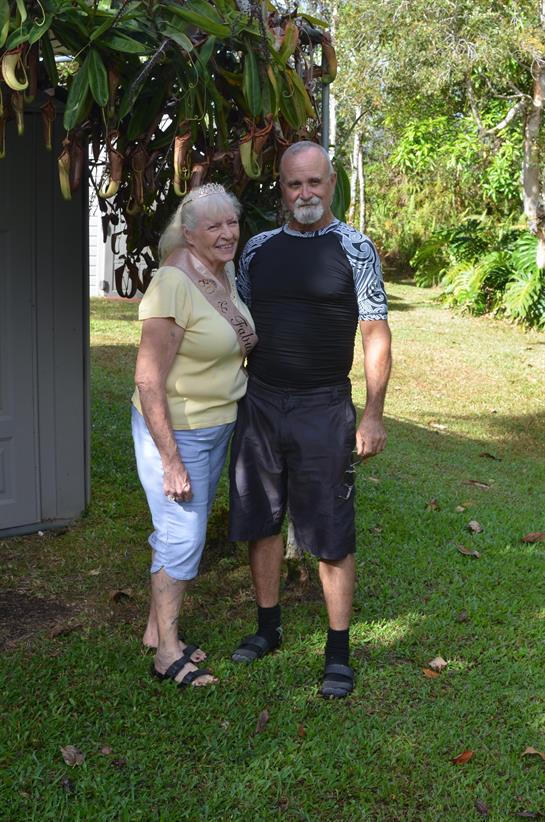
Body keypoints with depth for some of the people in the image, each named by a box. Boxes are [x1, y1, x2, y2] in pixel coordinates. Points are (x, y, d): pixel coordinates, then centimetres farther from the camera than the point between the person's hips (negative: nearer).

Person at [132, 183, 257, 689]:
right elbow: (149, 381, -23)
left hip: (219, 425, 8)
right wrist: (171, 460, -22)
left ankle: (157, 630, 35)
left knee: (184, 532, 17)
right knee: (183, 538, 0)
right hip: (175, 428, -8)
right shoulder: (173, 286, -22)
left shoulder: (225, 275, 3)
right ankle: (167, 653, 18)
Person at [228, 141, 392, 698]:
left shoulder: (355, 249, -3)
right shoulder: (258, 249, 8)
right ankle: (268, 628, 31)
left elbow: (375, 334, -4)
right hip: (259, 403, 4)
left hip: (323, 410, -4)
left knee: (332, 535, 1)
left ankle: (338, 651, 15)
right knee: (260, 522, 13)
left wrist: (373, 414, -9)